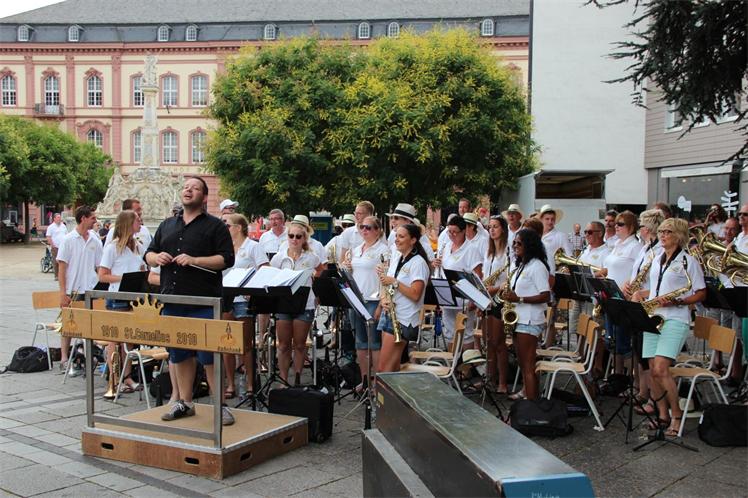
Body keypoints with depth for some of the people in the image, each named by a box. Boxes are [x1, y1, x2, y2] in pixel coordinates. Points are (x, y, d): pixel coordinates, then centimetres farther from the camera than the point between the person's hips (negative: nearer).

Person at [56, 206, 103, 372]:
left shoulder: (95, 240, 6)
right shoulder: (68, 240, -4)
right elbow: (62, 268, -5)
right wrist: (63, 293, -10)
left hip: (91, 290, 3)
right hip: (73, 290, -3)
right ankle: (64, 359, 12)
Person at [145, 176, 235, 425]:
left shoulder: (215, 226, 1)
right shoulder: (167, 225, 18)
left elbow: (226, 259, -8)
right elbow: (148, 254, 20)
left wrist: (195, 260, -19)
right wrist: (157, 258, -4)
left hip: (203, 303, -5)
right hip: (172, 301, 6)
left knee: (209, 356, -4)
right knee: (179, 354, 13)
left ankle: (220, 405, 5)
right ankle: (185, 402, 24)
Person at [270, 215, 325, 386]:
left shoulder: (311, 258, 0)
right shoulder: (278, 258, 0)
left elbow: (321, 270, 21)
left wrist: (313, 281, 9)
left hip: (304, 305, 0)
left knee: (299, 345, 6)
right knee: (284, 346, 4)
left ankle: (297, 380, 18)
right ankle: (283, 381, 11)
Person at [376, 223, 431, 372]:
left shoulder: (418, 263, -10)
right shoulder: (396, 258, 14)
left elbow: (415, 294, -18)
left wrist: (394, 282, -19)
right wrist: (384, 298, -2)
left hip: (403, 321, -8)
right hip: (389, 314, 8)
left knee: (383, 369, -9)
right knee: (393, 366, 8)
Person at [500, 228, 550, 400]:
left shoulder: (537, 266, -12)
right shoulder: (521, 265, 17)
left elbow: (545, 296, -17)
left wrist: (518, 299, -22)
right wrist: (508, 295, 4)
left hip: (530, 321, -9)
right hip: (518, 318, 9)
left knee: (528, 366, -9)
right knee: (522, 362, 15)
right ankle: (525, 392, 24)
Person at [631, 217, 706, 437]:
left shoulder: (688, 261, -2)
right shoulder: (656, 260, 18)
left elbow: (701, 294, -2)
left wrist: (676, 301, -16)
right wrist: (639, 293, 8)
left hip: (675, 319, -6)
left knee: (660, 370, -17)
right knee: (653, 371, 2)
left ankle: (676, 415, -1)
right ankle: (663, 416, 13)